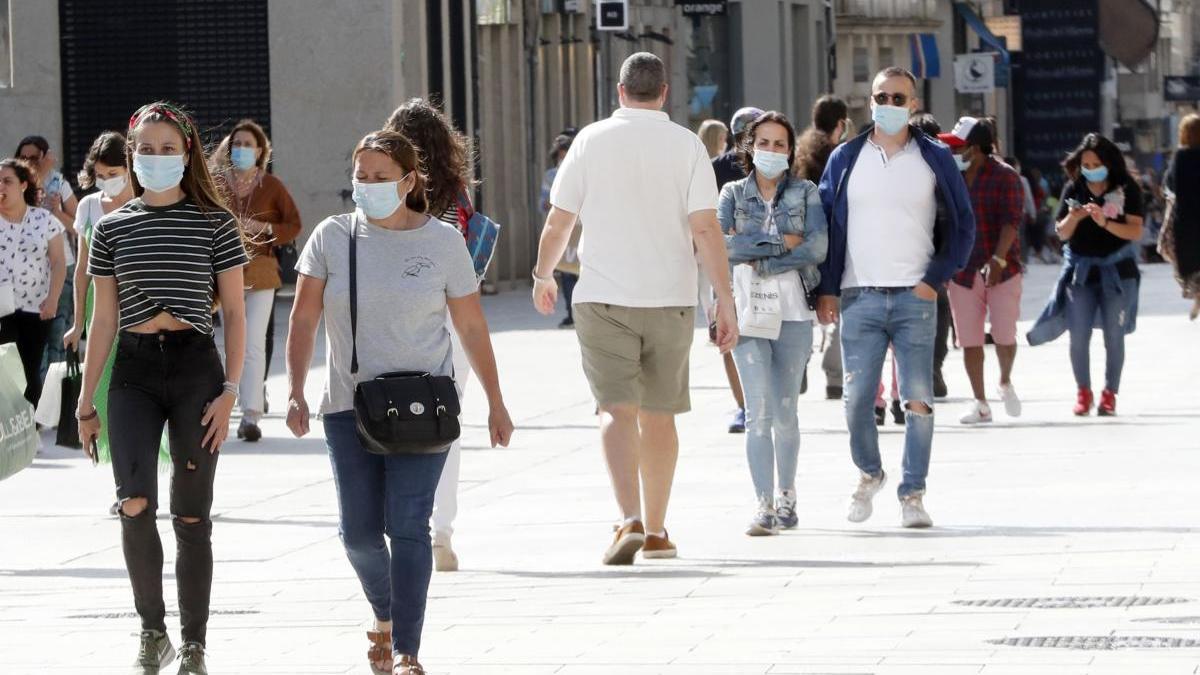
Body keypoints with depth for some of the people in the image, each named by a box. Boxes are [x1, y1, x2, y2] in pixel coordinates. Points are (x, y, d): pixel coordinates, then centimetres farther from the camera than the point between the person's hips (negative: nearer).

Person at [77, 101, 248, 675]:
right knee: (135, 504, -17)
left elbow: (234, 313, 3)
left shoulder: (215, 223, 3)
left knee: (191, 515, 2)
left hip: (196, 367, -1)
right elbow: (103, 320, 12)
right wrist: (86, 401, 10)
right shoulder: (112, 228, 9)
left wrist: (230, 390, -6)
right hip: (133, 370, 1)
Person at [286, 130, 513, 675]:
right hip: (349, 405, 2)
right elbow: (304, 321, 3)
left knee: (408, 525, -12)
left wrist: (495, 404, 9)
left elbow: (472, 328, 6)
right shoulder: (332, 237, 1)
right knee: (359, 531, 2)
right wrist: (296, 393, -7)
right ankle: (386, 616, 32)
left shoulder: (442, 241, 0)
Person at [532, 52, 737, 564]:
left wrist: (543, 276, 21)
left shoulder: (591, 141, 0)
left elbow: (558, 221, 4)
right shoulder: (686, 145, -1)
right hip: (670, 298, 1)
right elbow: (705, 228, -8)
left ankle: (630, 520, -26)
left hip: (604, 298, -1)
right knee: (658, 416, 13)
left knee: (617, 410, -7)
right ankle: (656, 532, 22)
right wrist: (725, 300, -6)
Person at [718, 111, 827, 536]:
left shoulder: (805, 193, 6)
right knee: (759, 409, -12)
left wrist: (758, 258, -12)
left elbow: (818, 247, -8)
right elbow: (720, 244, -9)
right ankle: (764, 505, -15)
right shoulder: (733, 194, 8)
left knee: (785, 412, 7)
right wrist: (781, 242, -12)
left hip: (794, 313, 1)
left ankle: (787, 496, 24)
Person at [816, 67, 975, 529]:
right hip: (859, 298, 1)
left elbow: (962, 225, 8)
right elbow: (825, 225, 10)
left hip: (915, 299, -1)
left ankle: (913, 494, 4)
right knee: (856, 399, -2)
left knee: (918, 400, -4)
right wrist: (826, 290, 2)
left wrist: (936, 279, -3)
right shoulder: (846, 159, 8)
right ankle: (868, 472, 23)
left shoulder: (936, 159, 5)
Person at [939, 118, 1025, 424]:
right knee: (969, 341, 2)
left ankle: (1006, 384, 24)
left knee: (1004, 336, -6)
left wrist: (998, 259, -23)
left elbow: (1012, 221, -12)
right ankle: (980, 404, 10)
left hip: (1002, 269, -4)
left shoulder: (1005, 177, -5)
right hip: (963, 272, 4)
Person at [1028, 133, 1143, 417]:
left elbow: (1135, 231, -10)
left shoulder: (1127, 189, -4)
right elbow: (1061, 233, 6)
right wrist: (1073, 218, -15)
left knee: (1113, 336, 1)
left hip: (1116, 268, -2)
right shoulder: (1074, 189, 3)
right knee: (1078, 334, -5)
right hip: (1081, 267, 2)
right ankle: (1083, 393, 6)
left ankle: (1109, 394, 10)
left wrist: (1105, 222, -24)